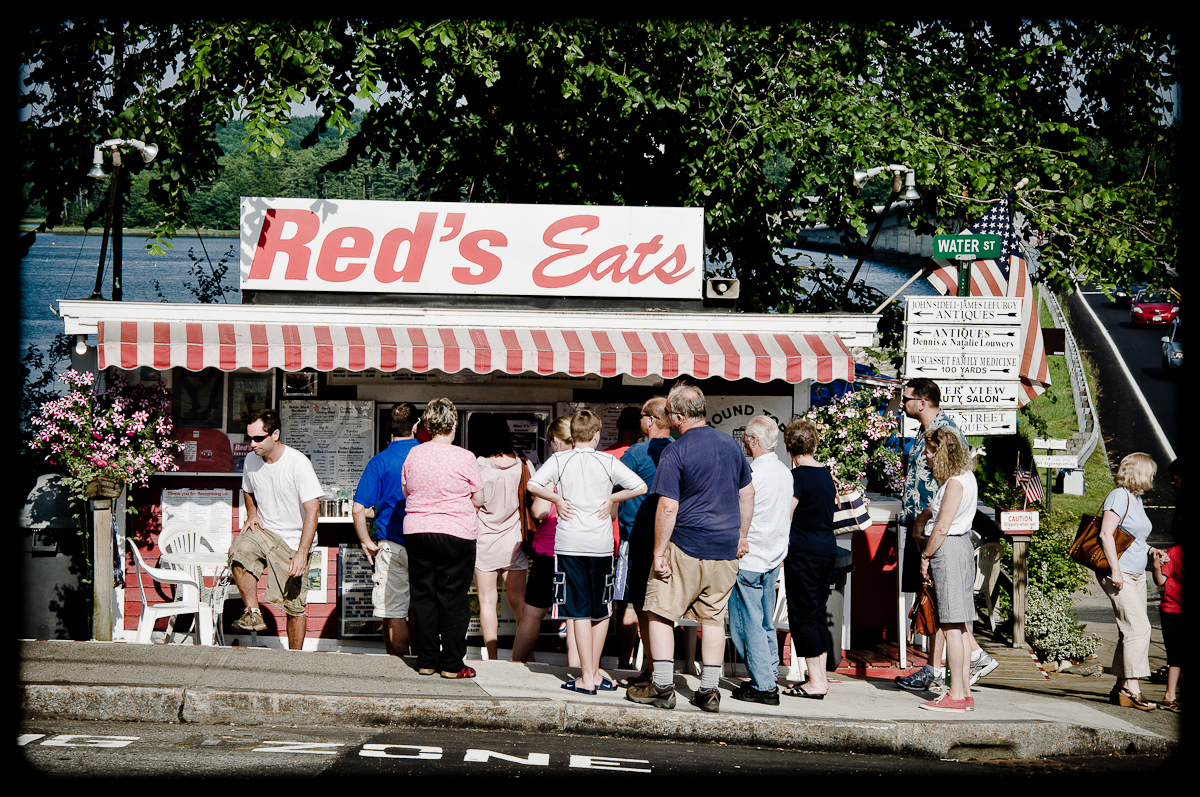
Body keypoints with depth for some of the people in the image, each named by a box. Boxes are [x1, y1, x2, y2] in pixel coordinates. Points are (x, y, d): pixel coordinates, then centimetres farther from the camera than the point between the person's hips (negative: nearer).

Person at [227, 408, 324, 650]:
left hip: (293, 539, -4)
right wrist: (252, 514, 1)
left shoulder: (298, 464, -18)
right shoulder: (251, 460, 0)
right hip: (264, 530, 4)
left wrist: (301, 554, -26)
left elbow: (311, 511, -20)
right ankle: (253, 613, -19)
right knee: (239, 550, -30)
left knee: (295, 606, -3)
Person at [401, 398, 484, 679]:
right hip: (456, 534, -4)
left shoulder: (413, 455, 2)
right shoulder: (465, 458, -9)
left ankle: (426, 661, 13)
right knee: (453, 600, 2)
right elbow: (478, 499, -2)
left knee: (423, 597, 10)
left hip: (416, 530, 4)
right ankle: (452, 664, 3)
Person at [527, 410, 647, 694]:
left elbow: (533, 484, -11)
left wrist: (557, 499, 2)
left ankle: (587, 679, -3)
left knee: (580, 611, 0)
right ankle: (594, 673, 19)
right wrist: (611, 498, 6)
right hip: (601, 543, 0)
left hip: (569, 543, 0)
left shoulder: (559, 460, 0)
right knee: (602, 611, 14)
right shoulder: (608, 461, 0)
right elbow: (640, 487, -5)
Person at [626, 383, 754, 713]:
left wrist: (659, 552, -11)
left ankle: (663, 687, 2)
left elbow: (668, 508, -17)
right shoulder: (731, 444, 7)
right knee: (713, 617, 11)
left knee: (660, 612, 4)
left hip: (686, 547, -6)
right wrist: (741, 536, 25)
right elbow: (747, 493, 16)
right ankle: (708, 691, 9)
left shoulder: (675, 454, -13)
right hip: (725, 549, 6)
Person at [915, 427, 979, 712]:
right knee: (959, 626, 11)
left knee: (952, 627, -8)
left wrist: (926, 556, -8)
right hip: (961, 547, 10)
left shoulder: (955, 483, -16)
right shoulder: (965, 477, 15)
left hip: (948, 550, -10)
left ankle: (956, 695, -7)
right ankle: (964, 692, 14)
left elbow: (941, 528, -18)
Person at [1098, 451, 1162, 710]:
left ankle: (1121, 688, 11)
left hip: (1136, 574, 9)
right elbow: (1106, 533, -17)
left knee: (1130, 631, 7)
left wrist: (1150, 552, 15)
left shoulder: (1136, 499, 19)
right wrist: (1115, 569, -22)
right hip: (1119, 573, -9)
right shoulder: (1119, 496, -10)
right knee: (1138, 627, -16)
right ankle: (1131, 689, -18)